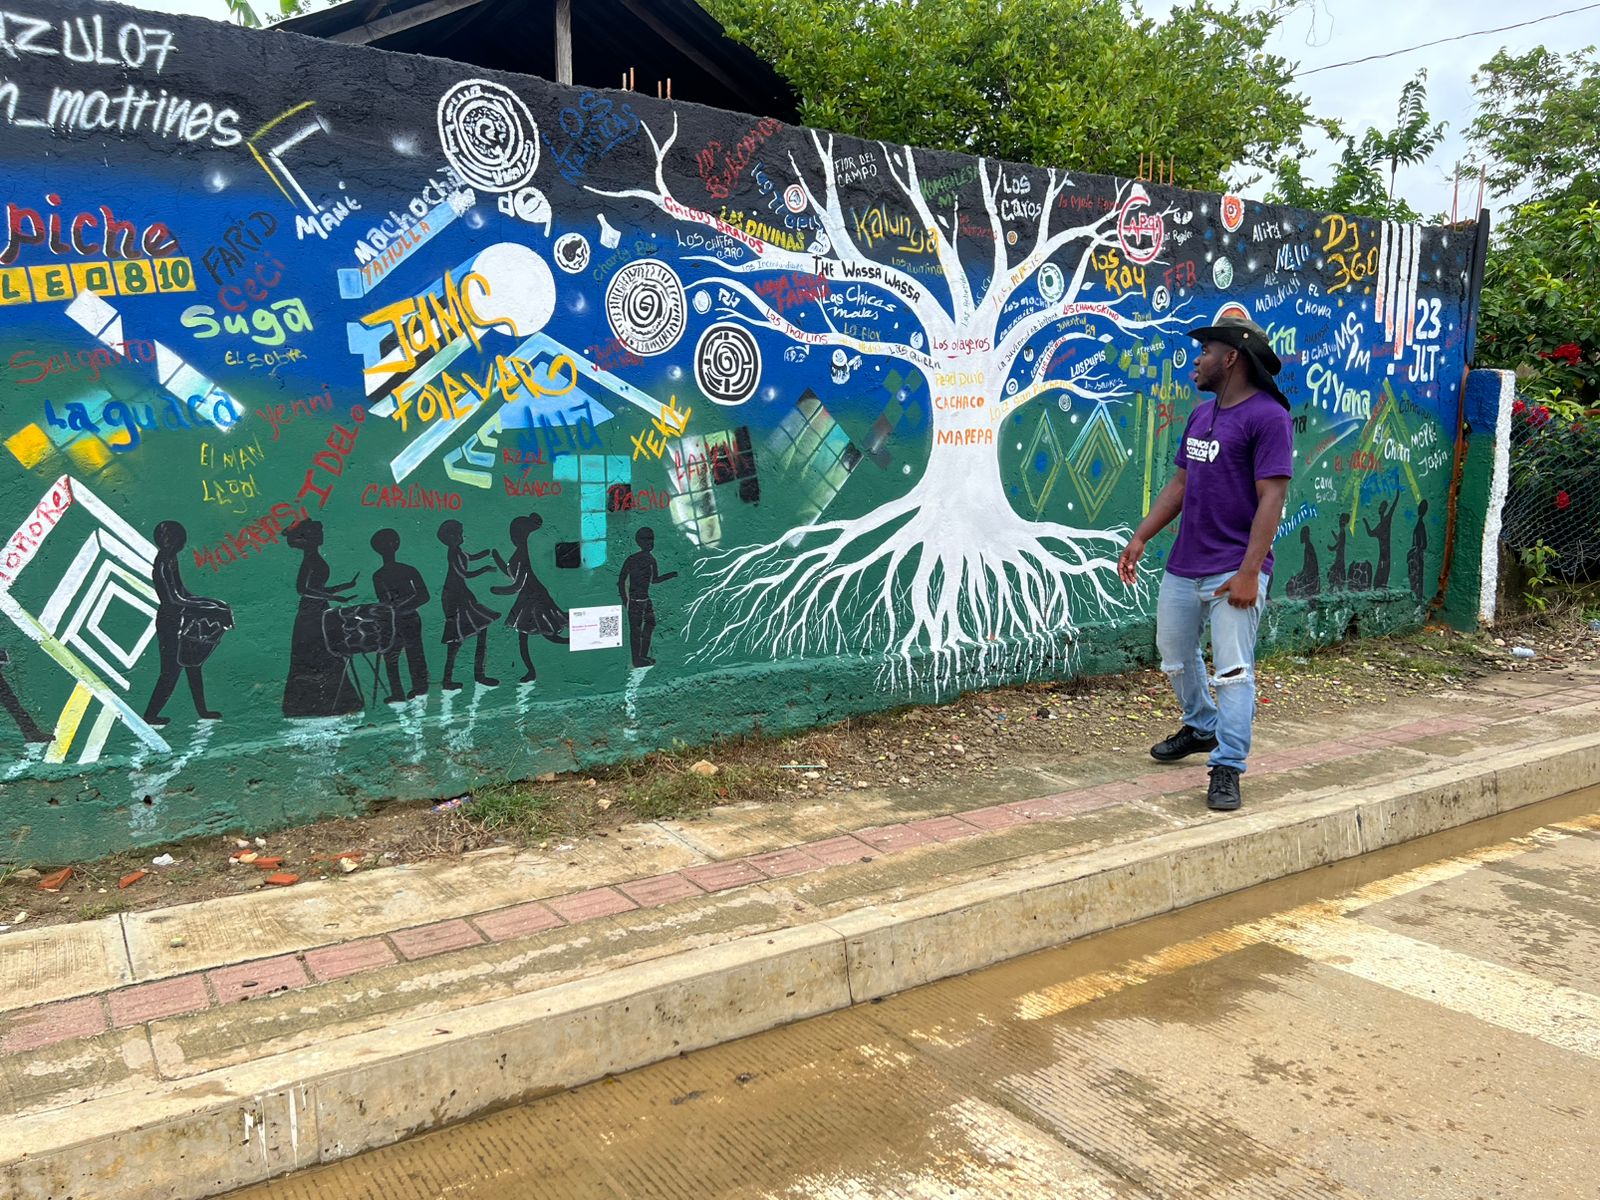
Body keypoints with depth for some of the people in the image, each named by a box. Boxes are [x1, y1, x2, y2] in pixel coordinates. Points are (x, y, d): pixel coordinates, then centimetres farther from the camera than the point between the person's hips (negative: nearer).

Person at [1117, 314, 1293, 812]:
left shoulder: (1267, 416, -13)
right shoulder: (1201, 414, 13)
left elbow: (1271, 498, -18)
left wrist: (1249, 573, -23)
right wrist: (1140, 537, 10)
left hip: (1233, 572, -8)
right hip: (1183, 566, 9)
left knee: (1233, 672, -4)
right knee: (1176, 659, 21)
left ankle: (1227, 768, 4)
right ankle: (1202, 727, 43)